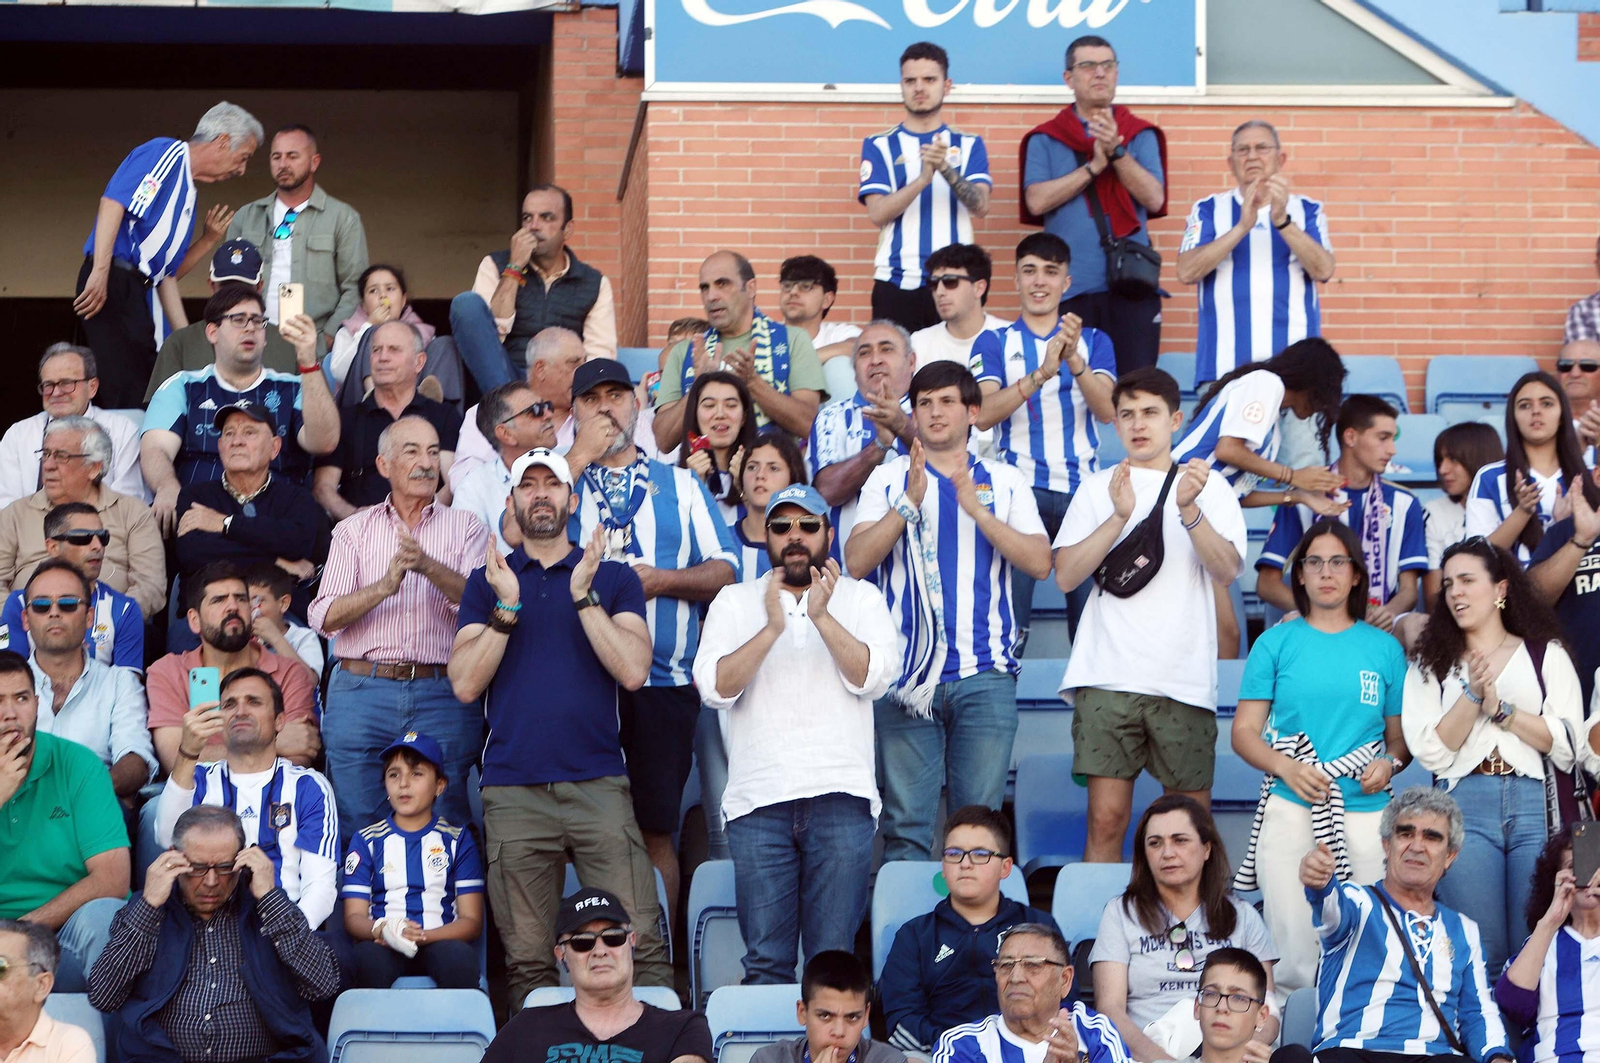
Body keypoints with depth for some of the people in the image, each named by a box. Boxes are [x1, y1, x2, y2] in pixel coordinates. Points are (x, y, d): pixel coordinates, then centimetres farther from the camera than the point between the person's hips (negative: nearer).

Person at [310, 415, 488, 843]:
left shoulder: (465, 528, 10)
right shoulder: (353, 530, 12)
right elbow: (323, 617, 0)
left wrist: (429, 566, -23)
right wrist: (384, 586, -16)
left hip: (442, 698, -1)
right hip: (362, 691, 1)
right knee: (355, 830, 0)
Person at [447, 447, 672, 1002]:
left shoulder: (613, 577, 12)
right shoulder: (487, 582, 15)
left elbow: (633, 670, -3)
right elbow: (465, 684, 3)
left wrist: (583, 597, -9)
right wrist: (507, 608, -7)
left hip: (599, 784, -1)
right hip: (513, 790, 1)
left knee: (639, 944, -10)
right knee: (527, 957, 0)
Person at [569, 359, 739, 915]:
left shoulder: (680, 485, 17)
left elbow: (724, 571, 10)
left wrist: (661, 580, -8)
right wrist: (580, 456, -5)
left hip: (662, 683, 1)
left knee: (656, 827, 1)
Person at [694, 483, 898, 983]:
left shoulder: (860, 598, 14)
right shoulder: (735, 602, 14)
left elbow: (874, 677, -2)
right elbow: (714, 688, -1)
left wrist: (822, 617, -13)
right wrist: (772, 628, -11)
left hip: (841, 794, 0)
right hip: (759, 797, 0)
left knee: (834, 956, -4)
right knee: (765, 960, -3)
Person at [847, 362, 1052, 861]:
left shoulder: (1004, 481, 13)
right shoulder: (888, 479, 11)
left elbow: (1040, 563, 0)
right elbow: (857, 561, -2)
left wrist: (976, 508, -10)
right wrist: (910, 501, -12)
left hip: (985, 673, 0)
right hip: (906, 675, 0)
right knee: (905, 823, -3)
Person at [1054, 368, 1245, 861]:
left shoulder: (1210, 487, 11)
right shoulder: (1098, 487, 14)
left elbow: (1226, 571, -4)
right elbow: (1065, 576, 2)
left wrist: (1189, 508, -19)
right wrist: (1119, 516, -10)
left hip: (1185, 677, 0)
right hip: (1108, 673, 0)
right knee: (1106, 817, -7)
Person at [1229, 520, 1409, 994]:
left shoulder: (1384, 648, 12)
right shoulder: (1276, 643, 9)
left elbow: (1402, 734, 16)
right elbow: (1244, 732, 7)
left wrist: (1390, 763, -7)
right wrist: (1284, 766, -12)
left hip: (1367, 814, 1)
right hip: (1291, 810, -1)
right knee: (1293, 958, -8)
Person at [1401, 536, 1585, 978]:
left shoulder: (1548, 656, 15)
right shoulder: (1431, 663, 16)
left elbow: (1568, 747, 2)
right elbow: (1432, 752, 3)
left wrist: (1500, 709, -5)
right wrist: (1473, 696, -7)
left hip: (1537, 806, 0)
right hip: (1464, 805, 0)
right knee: (1481, 955, -5)